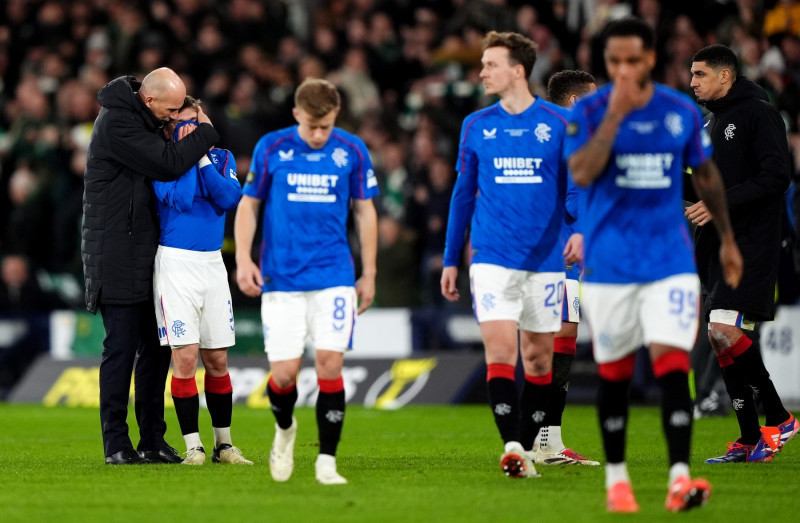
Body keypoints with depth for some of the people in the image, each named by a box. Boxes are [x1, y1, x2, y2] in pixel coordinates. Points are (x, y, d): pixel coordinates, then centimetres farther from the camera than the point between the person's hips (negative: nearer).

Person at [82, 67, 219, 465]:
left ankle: (152, 440, 14)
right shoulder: (116, 123, -17)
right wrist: (204, 132, -9)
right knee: (121, 347, -6)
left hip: (146, 254, 9)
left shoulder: (142, 119, 13)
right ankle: (116, 444, -1)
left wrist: (190, 142, -1)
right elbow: (167, 165, -22)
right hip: (117, 256, -9)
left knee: (156, 348, 9)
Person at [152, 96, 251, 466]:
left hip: (212, 264, 4)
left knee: (217, 360, 7)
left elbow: (230, 199, -7)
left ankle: (223, 444, 17)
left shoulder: (221, 157, 11)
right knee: (185, 356, -9)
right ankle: (193, 446, -2)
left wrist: (202, 156, -10)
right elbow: (179, 200, -17)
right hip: (175, 264, -4)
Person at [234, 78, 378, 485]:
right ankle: (284, 429, 28)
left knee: (330, 365, -11)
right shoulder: (271, 148, 0)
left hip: (334, 277, 0)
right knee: (284, 373, -5)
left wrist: (369, 274, 9)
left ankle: (326, 462, -2)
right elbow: (249, 204, 9)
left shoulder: (352, 150, 1)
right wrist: (243, 259, -2)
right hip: (281, 279, 0)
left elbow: (365, 211, 10)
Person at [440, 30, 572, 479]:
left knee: (538, 355, 6)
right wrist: (451, 260, 12)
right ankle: (511, 446, -19)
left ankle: (527, 448, 17)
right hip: (492, 257, 0)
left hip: (545, 258, 0)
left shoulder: (558, 123, 0)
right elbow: (464, 194, 14)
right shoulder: (477, 126, 7)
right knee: (500, 349, -14)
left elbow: (576, 187, 3)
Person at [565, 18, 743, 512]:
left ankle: (679, 479, -18)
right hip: (609, 263, -1)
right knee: (614, 374, 6)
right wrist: (616, 113, -25)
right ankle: (616, 477, 21)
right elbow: (582, 173, -20)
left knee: (672, 362, -13)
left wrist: (728, 239, 19)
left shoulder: (683, 111, 2)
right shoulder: (588, 111, -4)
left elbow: (707, 175, 16)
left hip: (670, 261, 1)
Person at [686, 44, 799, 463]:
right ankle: (749, 440, 10)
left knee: (724, 331, -19)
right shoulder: (710, 120, 19)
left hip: (751, 244, -9)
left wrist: (720, 203, -20)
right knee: (722, 338, 4)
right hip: (716, 246, 9)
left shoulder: (758, 114, -8)